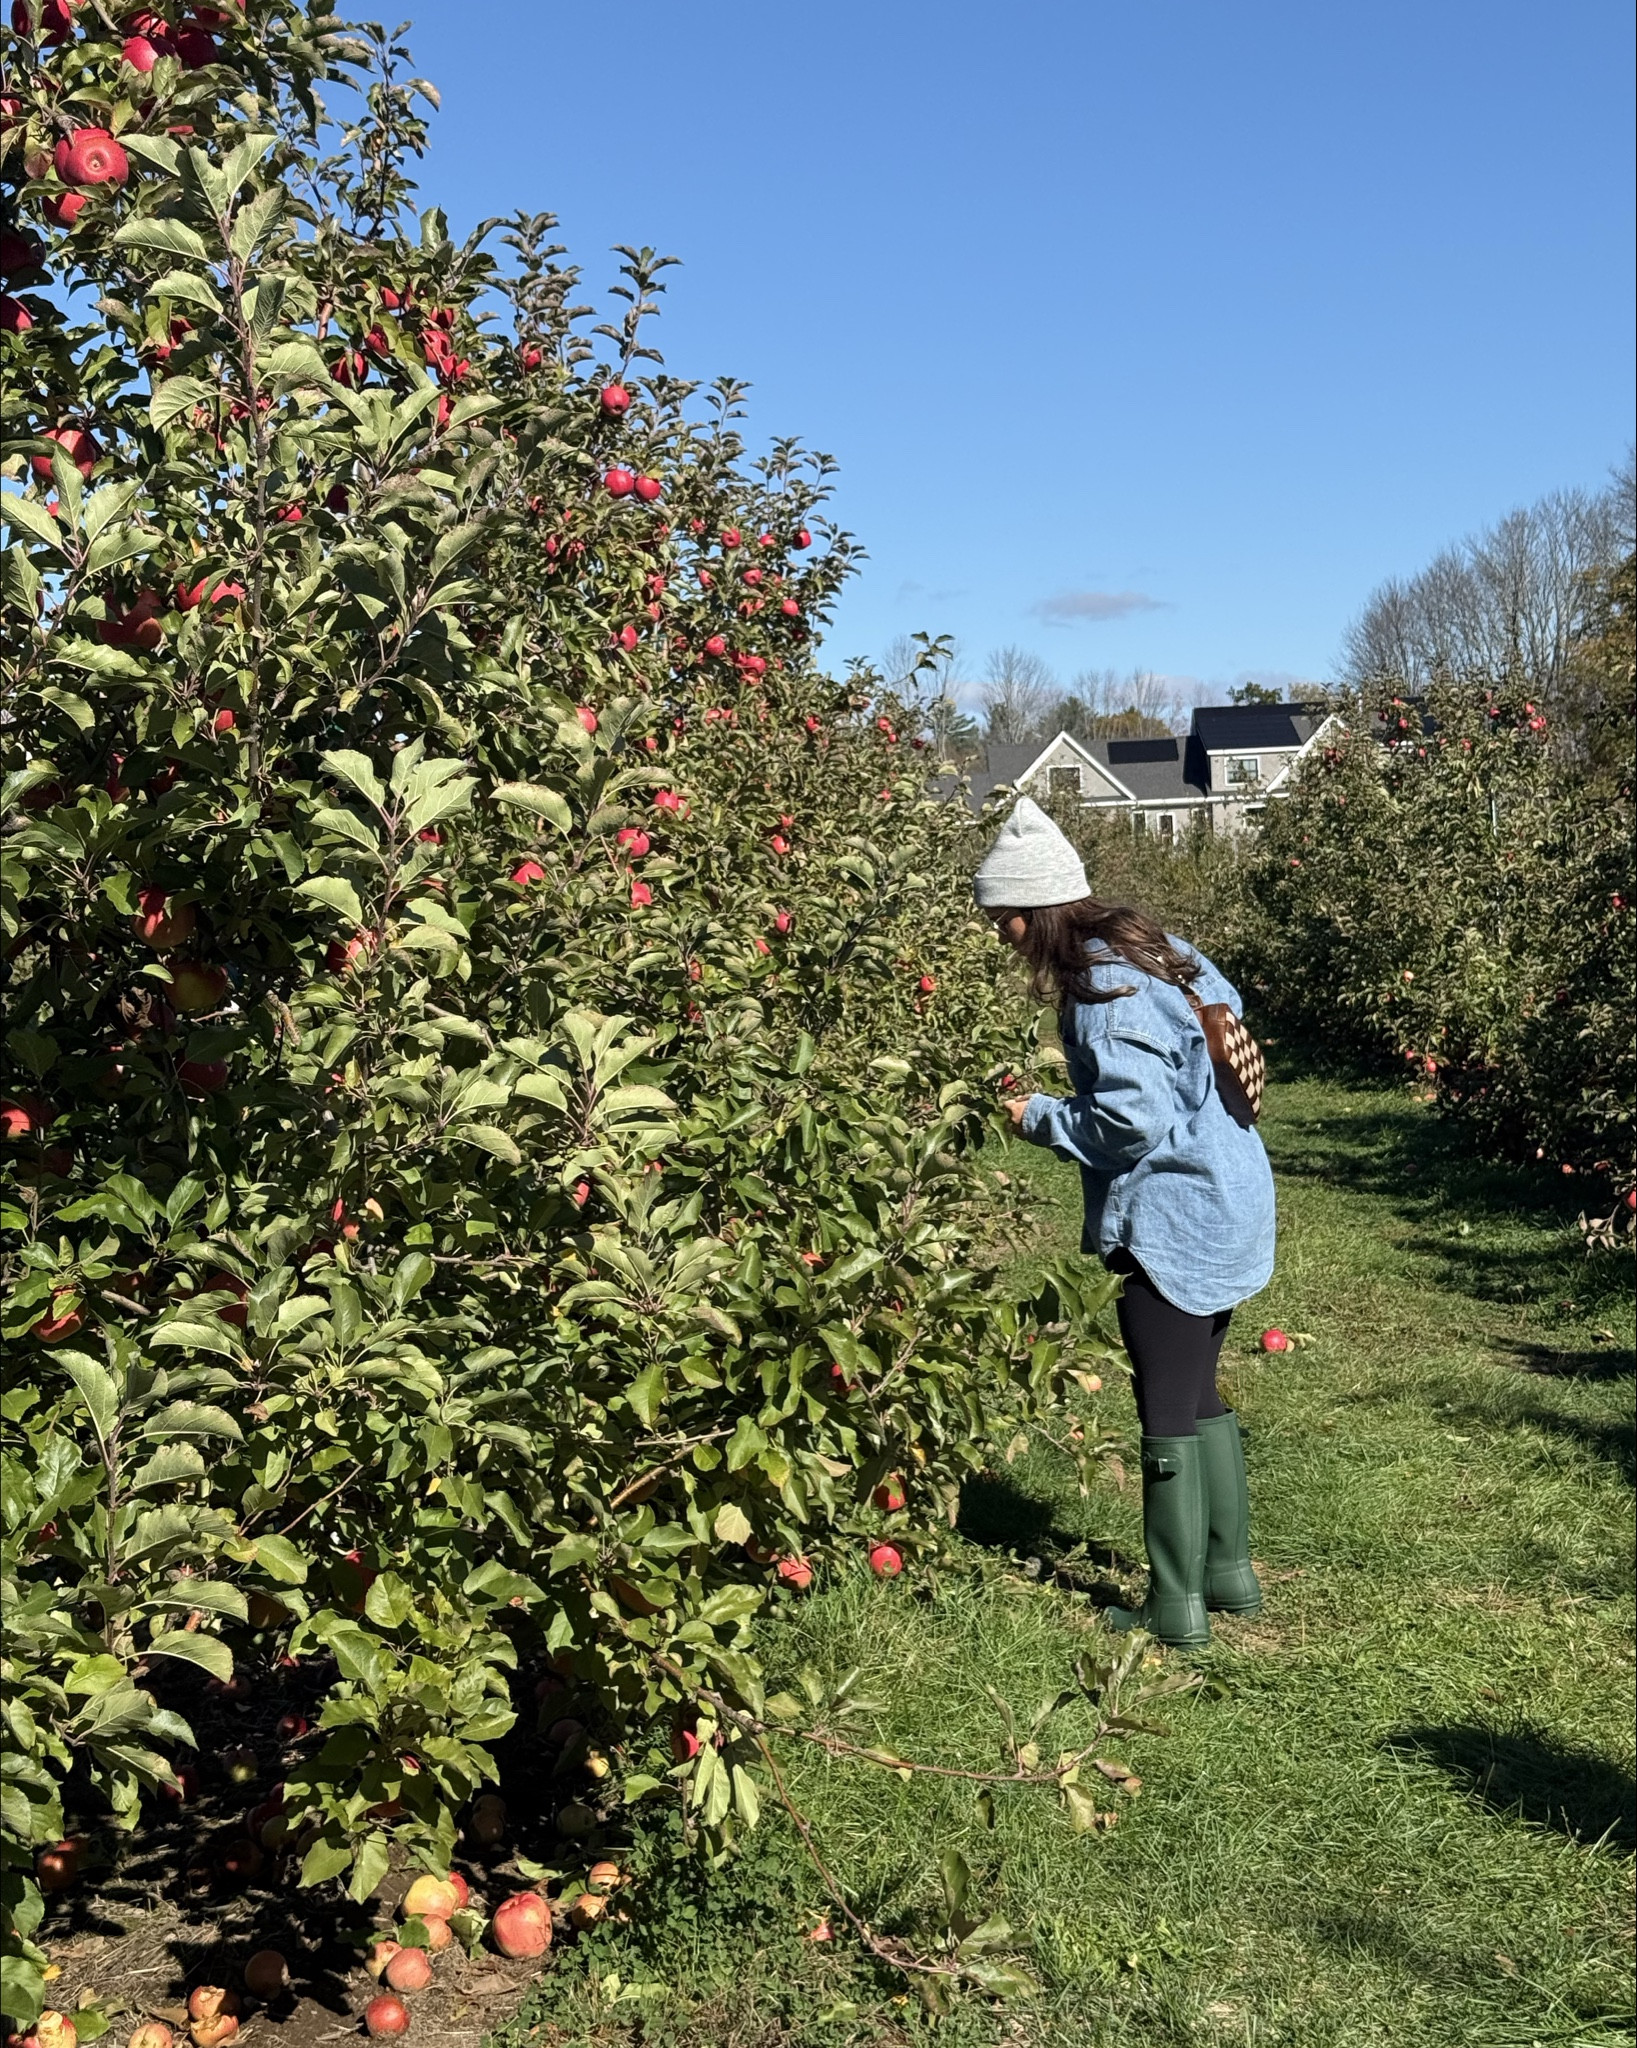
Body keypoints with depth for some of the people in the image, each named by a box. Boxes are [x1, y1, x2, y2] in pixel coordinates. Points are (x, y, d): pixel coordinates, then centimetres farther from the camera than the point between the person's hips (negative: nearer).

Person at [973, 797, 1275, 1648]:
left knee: (1166, 1410, 1)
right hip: (1226, 1203, 10)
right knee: (1199, 1393, 20)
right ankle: (1229, 1568, 30)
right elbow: (1224, 1000, 22)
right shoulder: (1147, 945, 7)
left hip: (1172, 1220, -10)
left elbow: (1132, 1124, -25)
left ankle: (1177, 1606, 10)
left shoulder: (1104, 990, -22)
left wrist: (1040, 1117, -11)